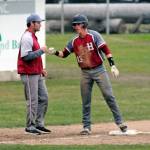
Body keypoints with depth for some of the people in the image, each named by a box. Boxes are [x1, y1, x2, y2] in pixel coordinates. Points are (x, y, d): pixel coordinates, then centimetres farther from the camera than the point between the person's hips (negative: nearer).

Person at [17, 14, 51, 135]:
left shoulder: (33, 37, 16)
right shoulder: (27, 38, -15)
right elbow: (26, 56, -23)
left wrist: (41, 69, 16)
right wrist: (41, 50, -19)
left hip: (37, 74, 10)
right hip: (29, 74, -10)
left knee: (44, 98, 10)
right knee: (32, 101, -6)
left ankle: (39, 123, 16)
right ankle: (30, 126, 1)